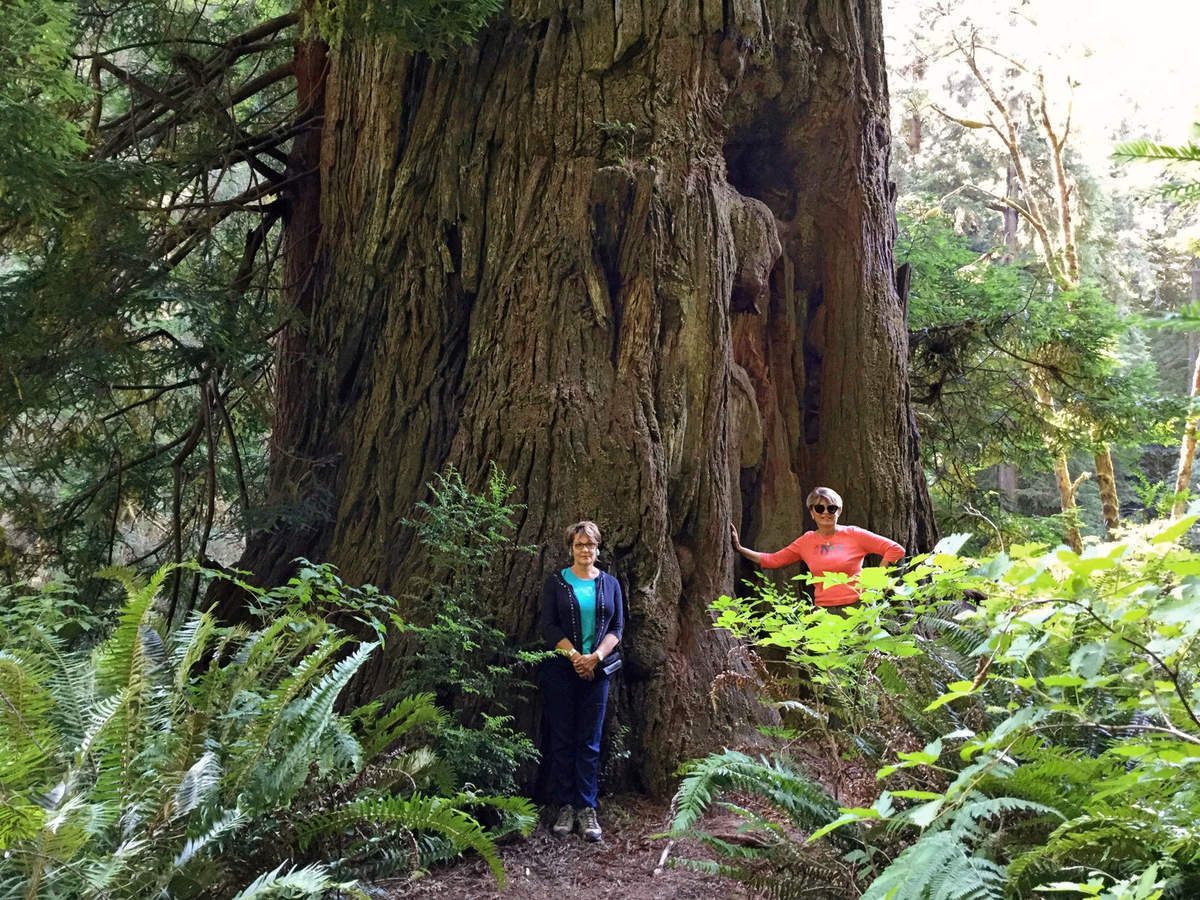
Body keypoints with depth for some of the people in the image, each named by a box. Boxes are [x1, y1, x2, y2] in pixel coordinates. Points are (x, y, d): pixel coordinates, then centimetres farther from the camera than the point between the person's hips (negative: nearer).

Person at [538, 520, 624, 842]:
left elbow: (617, 628, 5)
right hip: (561, 670, -1)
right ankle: (565, 807, 10)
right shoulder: (556, 582, 3)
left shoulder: (610, 583, 10)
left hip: (596, 670, 2)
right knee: (562, 739, 1)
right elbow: (548, 626, -3)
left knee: (590, 741, 3)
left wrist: (596, 656, -11)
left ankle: (587, 809, 8)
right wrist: (575, 656, -14)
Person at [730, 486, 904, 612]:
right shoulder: (807, 541, 11)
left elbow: (896, 550, 2)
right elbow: (772, 560, 15)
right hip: (824, 613, 2)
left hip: (856, 608, -2)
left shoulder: (854, 535, 1)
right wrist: (739, 548, 8)